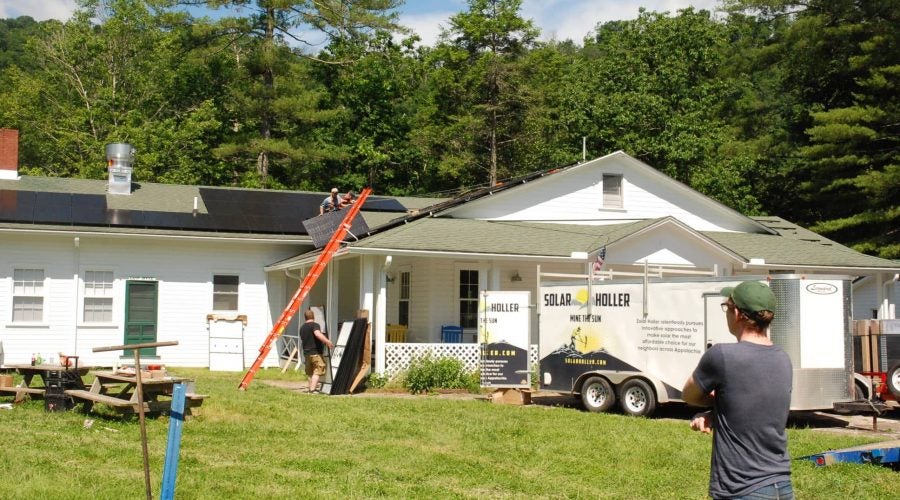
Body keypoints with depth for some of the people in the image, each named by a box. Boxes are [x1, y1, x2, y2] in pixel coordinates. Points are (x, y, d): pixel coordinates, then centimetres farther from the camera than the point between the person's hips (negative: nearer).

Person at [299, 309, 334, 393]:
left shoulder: (302, 327, 14)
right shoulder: (315, 325, -10)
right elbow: (318, 334, -29)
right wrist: (328, 341, -30)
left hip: (306, 352, 7)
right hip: (316, 352, -7)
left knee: (310, 372, 18)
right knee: (317, 371, -6)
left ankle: (310, 386, 22)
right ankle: (313, 388, -15)